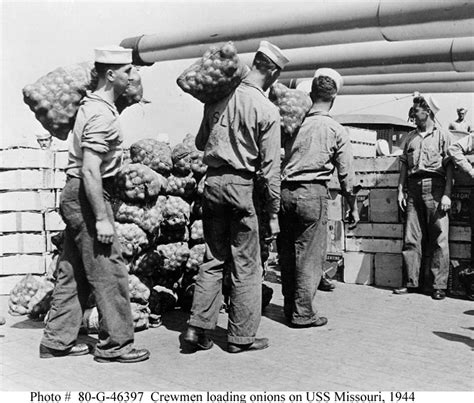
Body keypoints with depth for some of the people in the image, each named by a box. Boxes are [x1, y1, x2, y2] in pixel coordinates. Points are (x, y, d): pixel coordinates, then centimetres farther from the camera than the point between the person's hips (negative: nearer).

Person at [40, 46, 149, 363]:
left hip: (76, 196, 10)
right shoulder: (102, 114, -17)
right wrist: (102, 218, -24)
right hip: (87, 197, -10)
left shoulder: (93, 105, 15)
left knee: (74, 272, 15)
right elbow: (90, 170, -24)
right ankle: (115, 343, 9)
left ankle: (58, 340, 24)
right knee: (110, 272, -2)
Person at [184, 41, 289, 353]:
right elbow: (270, 166, -8)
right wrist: (274, 212, -1)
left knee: (217, 257, 16)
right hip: (241, 184, -5)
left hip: (213, 181, 5)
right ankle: (241, 336, 16)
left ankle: (199, 326, 14)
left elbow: (200, 143, 15)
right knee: (246, 265, 7)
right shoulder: (267, 110, -9)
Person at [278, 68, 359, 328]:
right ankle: (302, 313, 7)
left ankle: (289, 308, 22)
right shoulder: (337, 131, 0)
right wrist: (353, 207, 13)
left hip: (285, 190, 4)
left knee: (287, 253, 12)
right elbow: (346, 175, 3)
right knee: (310, 254, 4)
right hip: (313, 193, -4)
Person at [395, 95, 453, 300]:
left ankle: (439, 285, 0)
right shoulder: (411, 137, 19)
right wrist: (401, 190, 8)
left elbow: (449, 166, -1)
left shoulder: (442, 135, 5)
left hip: (434, 187, -4)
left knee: (439, 239, -4)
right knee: (410, 237, 2)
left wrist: (447, 194, -11)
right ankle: (411, 282, 8)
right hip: (413, 188, 5)